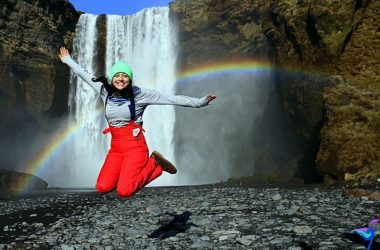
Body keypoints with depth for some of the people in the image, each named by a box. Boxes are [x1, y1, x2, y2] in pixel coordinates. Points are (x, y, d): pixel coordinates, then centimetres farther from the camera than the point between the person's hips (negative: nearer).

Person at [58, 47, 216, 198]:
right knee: (102, 187, -14)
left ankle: (154, 163, 4)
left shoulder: (139, 94, -7)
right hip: (115, 148, 5)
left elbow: (171, 99, -11)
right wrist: (67, 60, 33)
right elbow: (84, 74, 20)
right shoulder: (105, 91, 5)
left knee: (124, 192, -21)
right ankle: (129, 171, 14)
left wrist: (198, 102, -17)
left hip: (135, 147, -5)